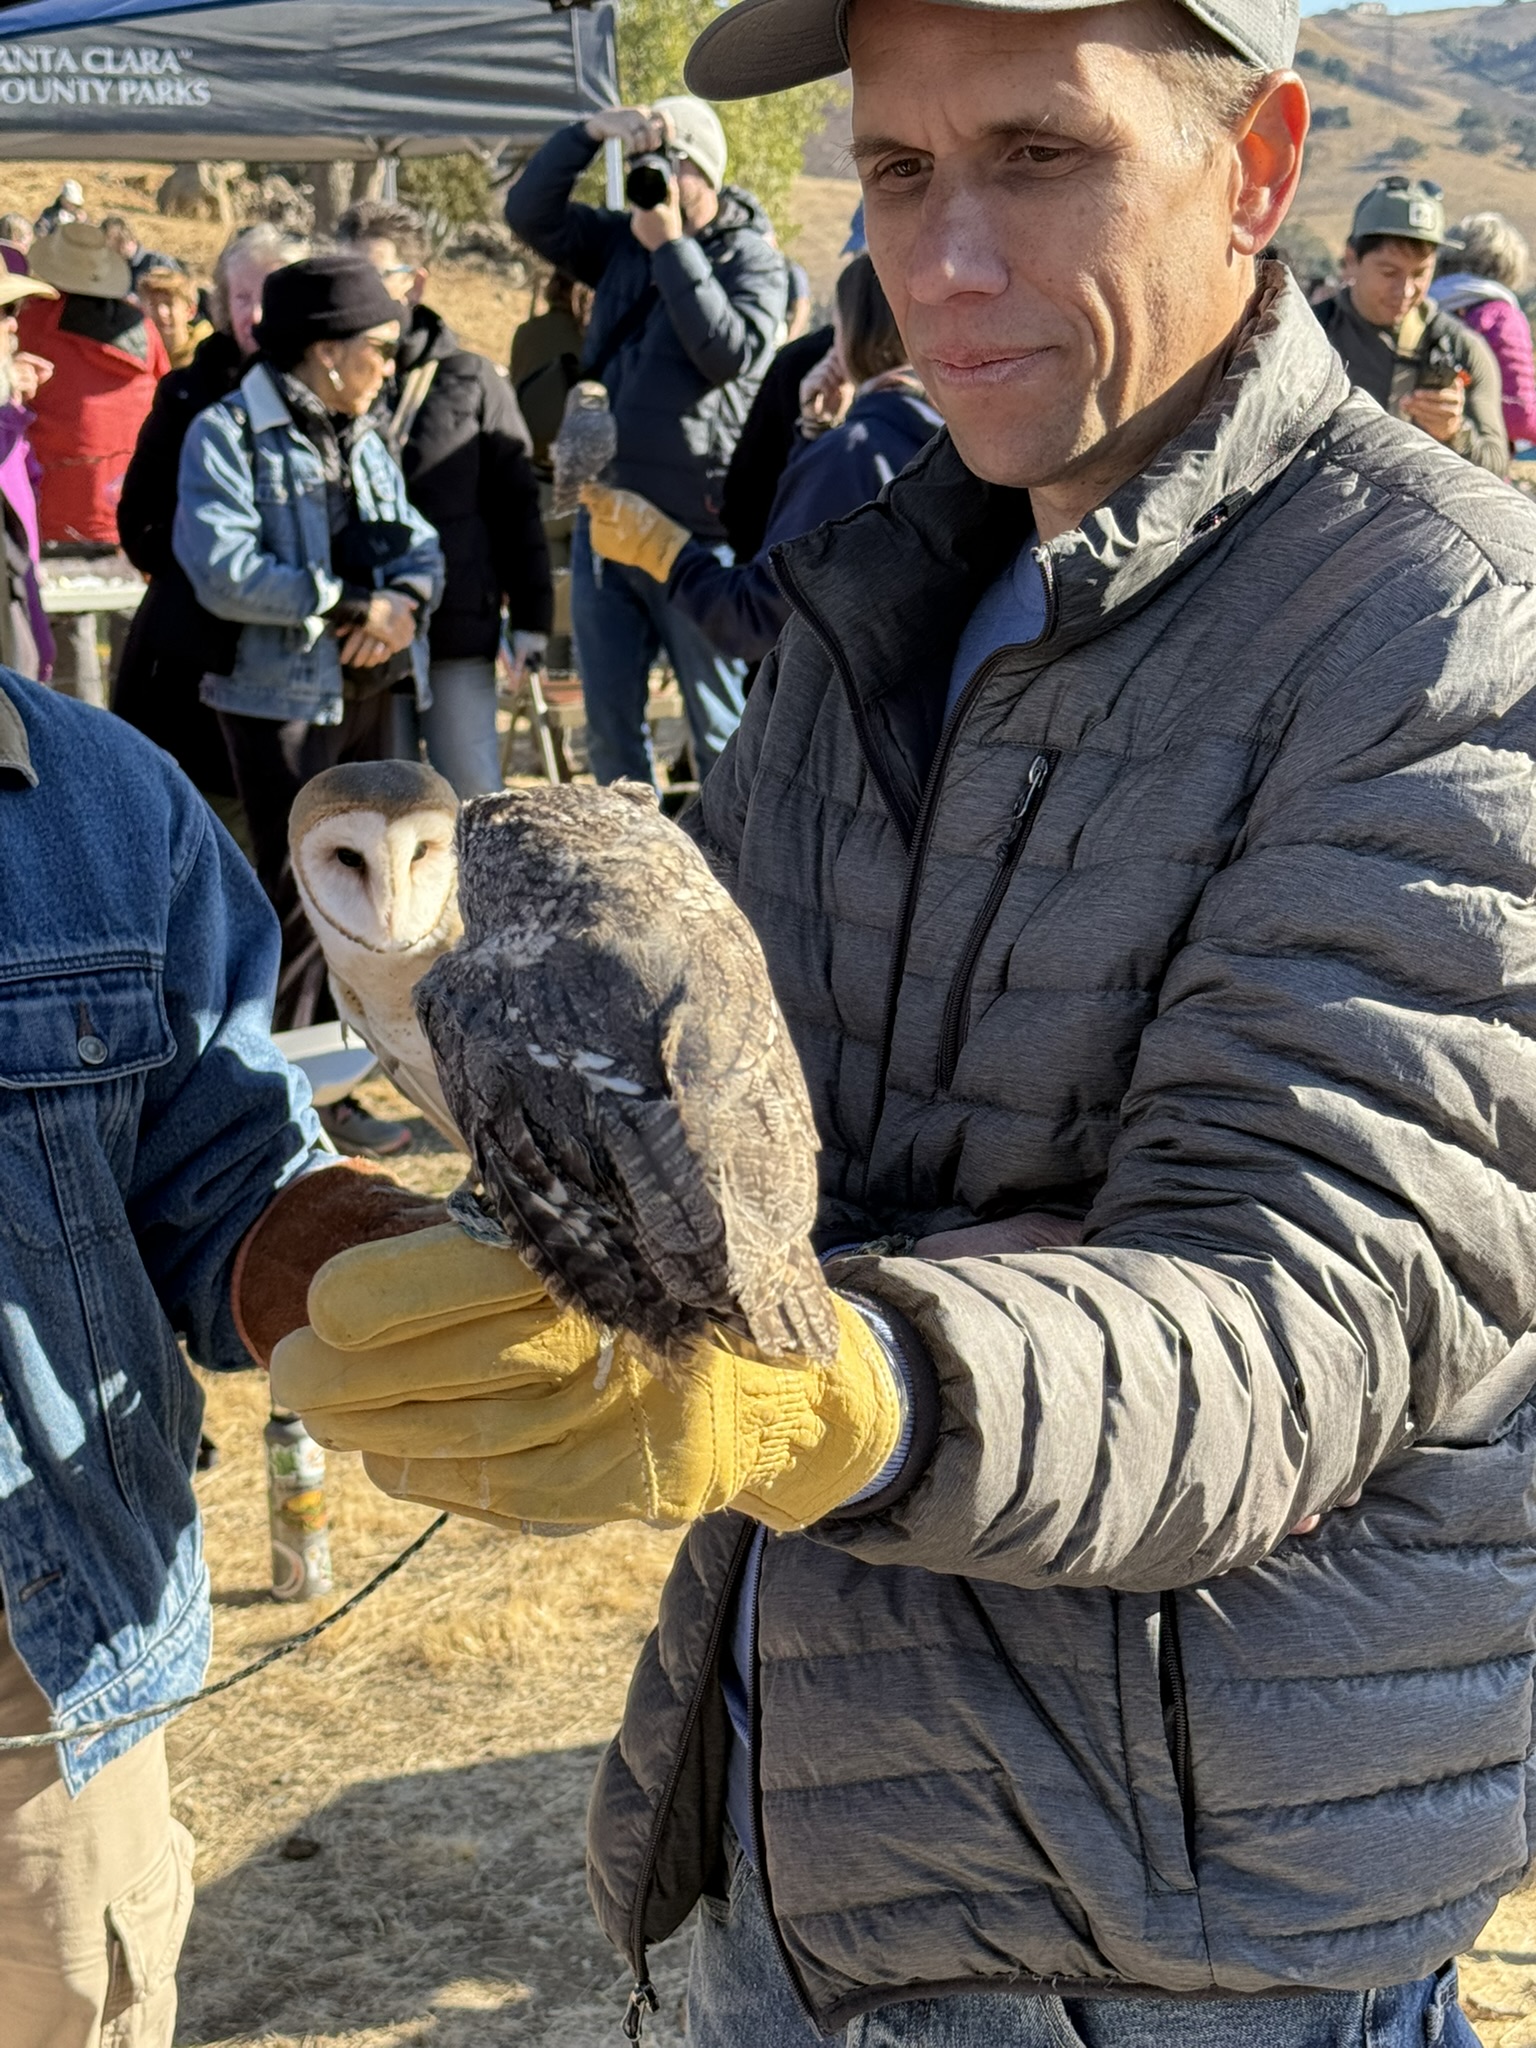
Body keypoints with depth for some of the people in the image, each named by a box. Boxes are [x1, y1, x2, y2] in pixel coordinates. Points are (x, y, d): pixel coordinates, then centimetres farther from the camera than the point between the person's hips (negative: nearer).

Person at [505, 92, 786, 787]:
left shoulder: (752, 258, -2)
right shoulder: (622, 240, 13)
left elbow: (729, 352, -17)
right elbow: (528, 213, 6)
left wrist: (672, 248, -15)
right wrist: (590, 132, -4)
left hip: (696, 530, -5)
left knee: (718, 729, 3)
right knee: (609, 727, 11)